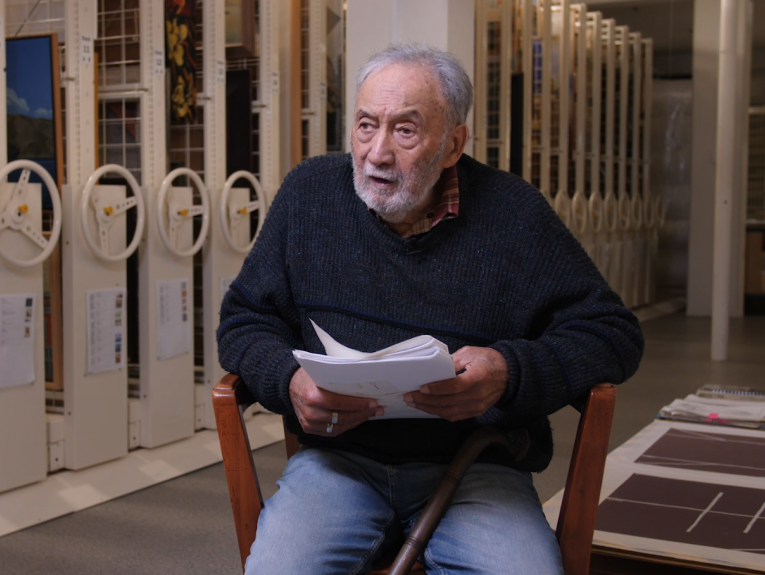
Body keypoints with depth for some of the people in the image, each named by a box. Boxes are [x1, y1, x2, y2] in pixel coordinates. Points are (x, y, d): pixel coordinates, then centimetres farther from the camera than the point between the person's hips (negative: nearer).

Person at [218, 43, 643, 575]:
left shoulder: (513, 212, 0)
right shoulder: (310, 193, 6)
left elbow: (613, 332, 3)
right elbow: (244, 320, 13)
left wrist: (511, 373, -15)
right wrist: (289, 381, -9)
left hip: (474, 464, -1)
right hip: (338, 457, 1)